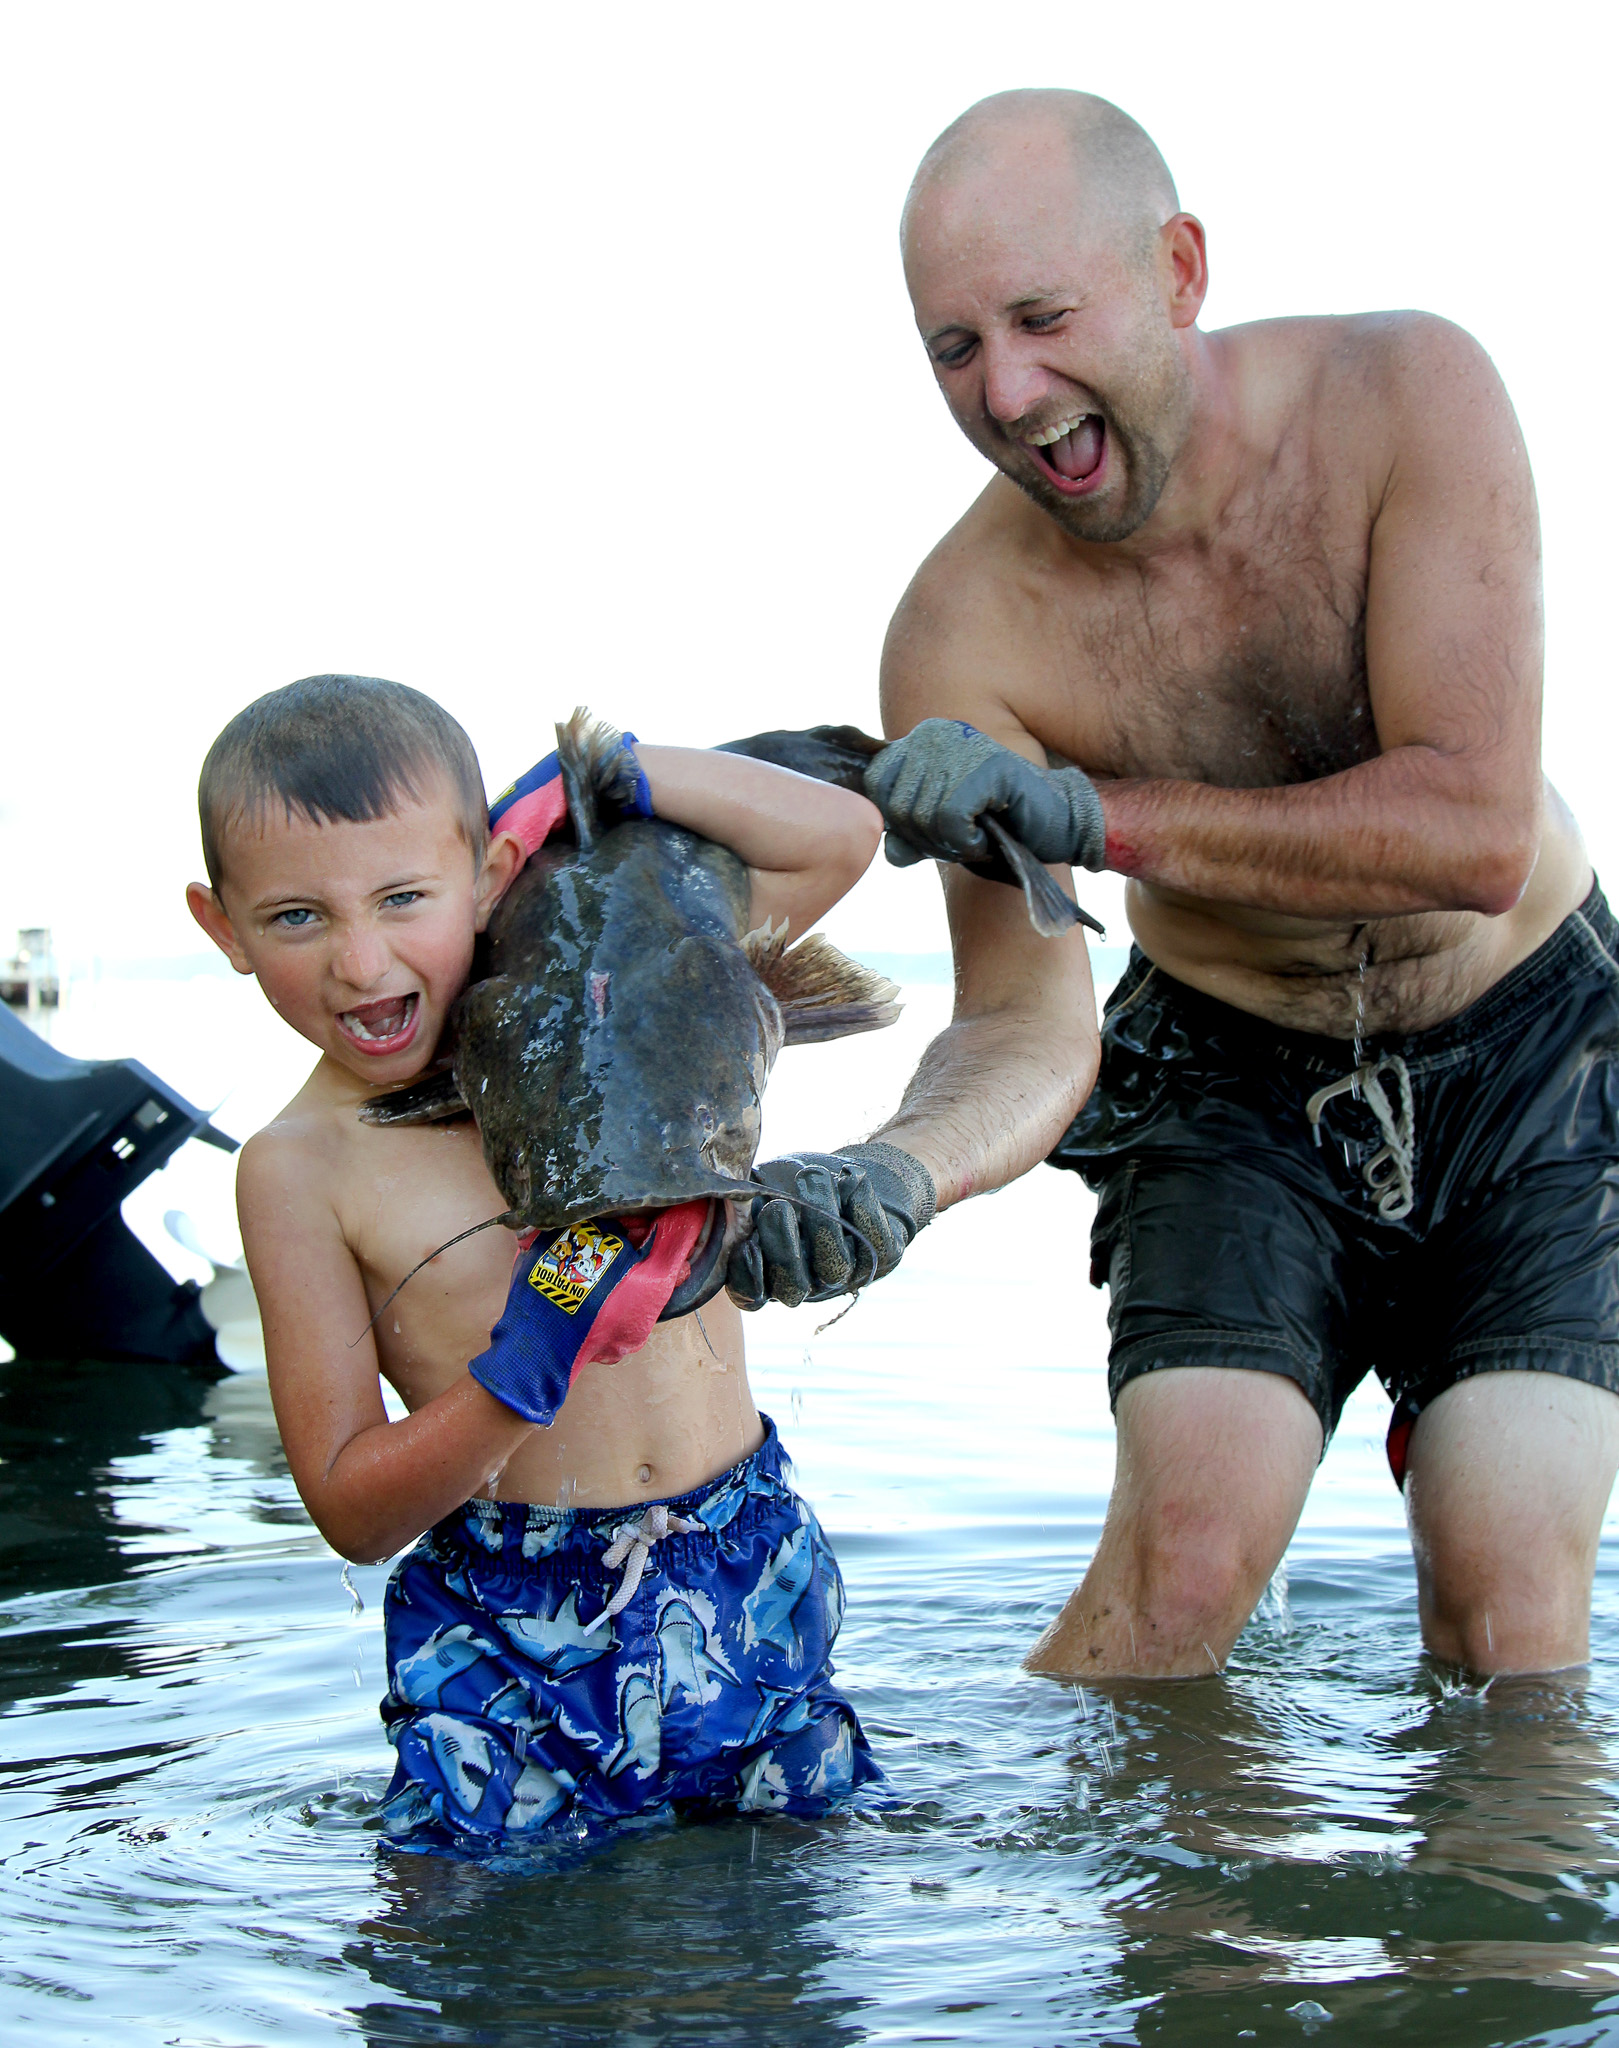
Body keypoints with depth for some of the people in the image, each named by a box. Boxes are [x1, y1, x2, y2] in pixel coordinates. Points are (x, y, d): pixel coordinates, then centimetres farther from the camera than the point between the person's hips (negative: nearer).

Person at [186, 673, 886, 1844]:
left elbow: (842, 835, 4)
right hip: (508, 1631, -2)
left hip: (747, 1571, 3)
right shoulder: (301, 1169, -8)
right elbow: (351, 1512, -9)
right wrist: (516, 1383, -25)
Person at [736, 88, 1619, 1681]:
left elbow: (1476, 832, -29)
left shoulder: (1406, 398, -23)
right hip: (1235, 1083, 0)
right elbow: (1025, 1031, -22)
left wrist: (1089, 812, -34)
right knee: (1187, 1554, -20)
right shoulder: (960, 635, -22)